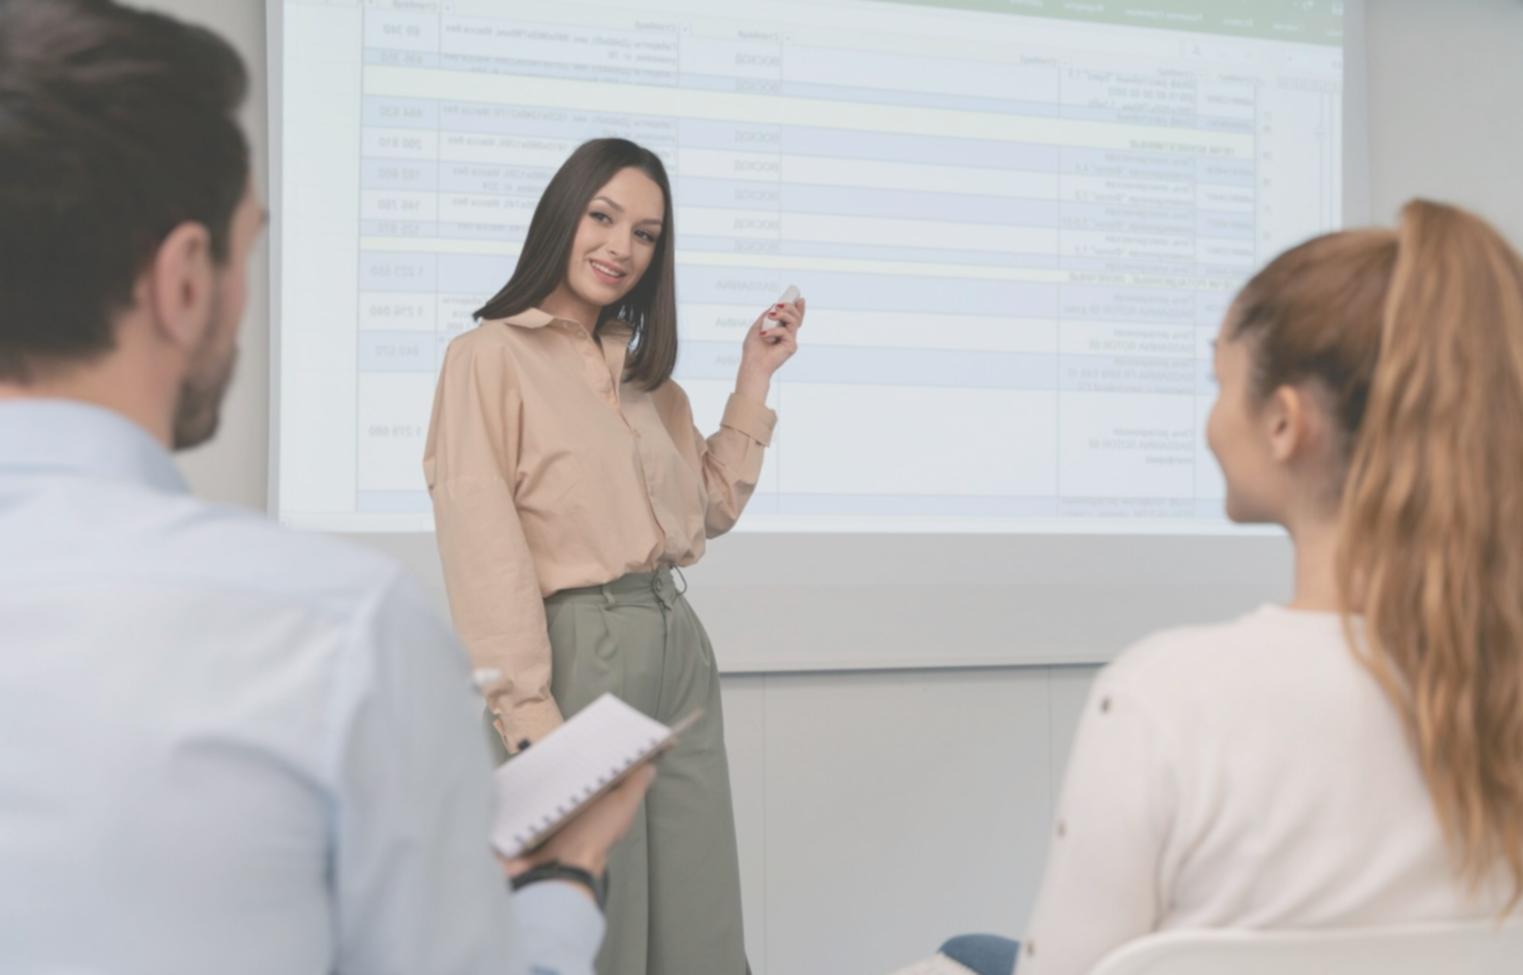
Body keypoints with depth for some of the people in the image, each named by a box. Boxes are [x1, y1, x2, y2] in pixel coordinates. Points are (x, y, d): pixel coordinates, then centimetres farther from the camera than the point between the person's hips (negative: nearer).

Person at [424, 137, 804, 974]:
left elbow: (709, 509, 19)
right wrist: (526, 710, -21)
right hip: (577, 650, -7)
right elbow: (484, 552, -14)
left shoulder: (643, 370, 17)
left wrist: (754, 379, 13)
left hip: (677, 645, 7)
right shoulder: (491, 357, -7)